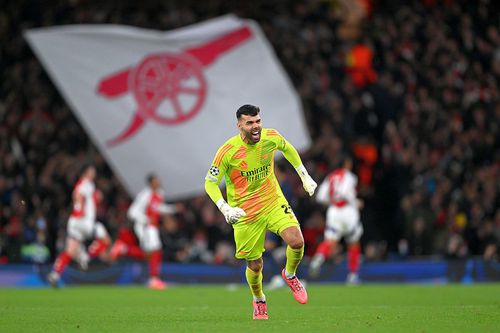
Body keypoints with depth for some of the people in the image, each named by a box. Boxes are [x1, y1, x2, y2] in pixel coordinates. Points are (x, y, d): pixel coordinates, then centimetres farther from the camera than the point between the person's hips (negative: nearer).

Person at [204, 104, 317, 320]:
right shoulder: (227, 151, -19)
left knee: (296, 241, -22)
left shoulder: (271, 137, -8)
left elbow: (287, 148, 16)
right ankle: (259, 301, 36)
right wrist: (225, 209, -25)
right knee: (255, 266, 3)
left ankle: (290, 276, 12)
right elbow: (210, 183, -11)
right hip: (244, 212, -2)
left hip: (274, 202, 2)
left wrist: (304, 176, 18)